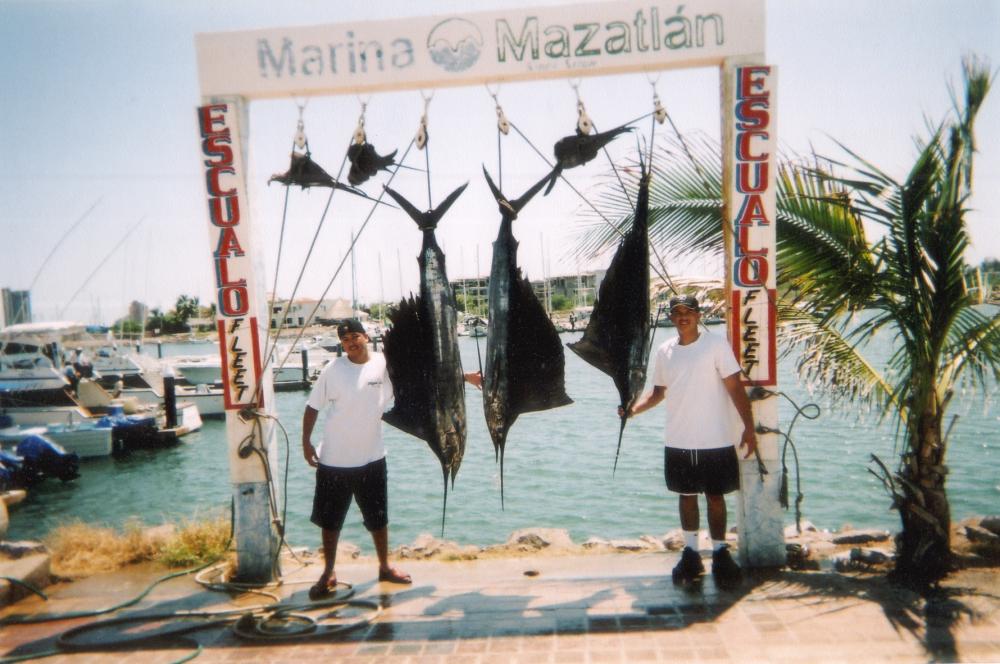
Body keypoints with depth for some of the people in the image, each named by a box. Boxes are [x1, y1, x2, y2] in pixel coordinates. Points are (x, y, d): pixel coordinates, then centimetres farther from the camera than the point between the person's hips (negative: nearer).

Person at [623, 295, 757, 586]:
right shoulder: (664, 351, 5)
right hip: (678, 442, 4)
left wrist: (749, 427, -15)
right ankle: (690, 553, 25)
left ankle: (720, 553, 22)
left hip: (716, 441, -3)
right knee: (686, 495, 13)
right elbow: (658, 392, 14)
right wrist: (634, 408, -3)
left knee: (715, 496, 7)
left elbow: (735, 388, -9)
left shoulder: (716, 345, -7)